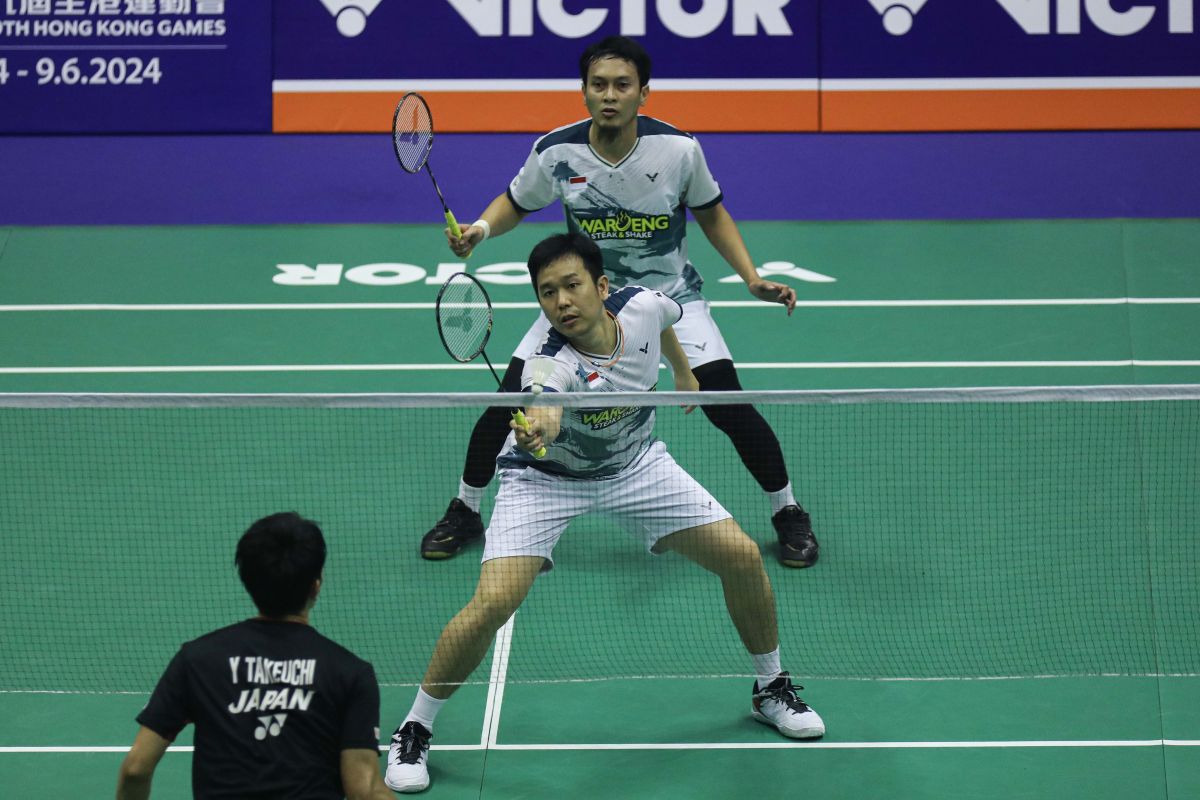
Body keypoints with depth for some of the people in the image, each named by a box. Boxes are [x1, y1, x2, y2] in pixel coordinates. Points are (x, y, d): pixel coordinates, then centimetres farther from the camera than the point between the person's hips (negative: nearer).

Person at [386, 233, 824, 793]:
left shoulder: (642, 306, -21)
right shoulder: (551, 364, -36)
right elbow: (543, 410, -61)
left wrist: (683, 369, 24)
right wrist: (537, 429, -84)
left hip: (635, 464, 5)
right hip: (547, 478, -5)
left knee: (742, 557, -2)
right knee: (493, 602, -23)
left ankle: (771, 688, 25)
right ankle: (413, 731, -2)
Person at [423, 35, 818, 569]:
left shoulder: (679, 149, -20)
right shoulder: (557, 153, -18)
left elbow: (711, 213, -1)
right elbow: (515, 203, 2)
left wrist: (752, 278, -10)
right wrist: (482, 228, -19)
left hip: (671, 293, -1)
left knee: (728, 405, -15)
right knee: (509, 400, -8)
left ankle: (788, 514, 9)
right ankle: (464, 512, 16)